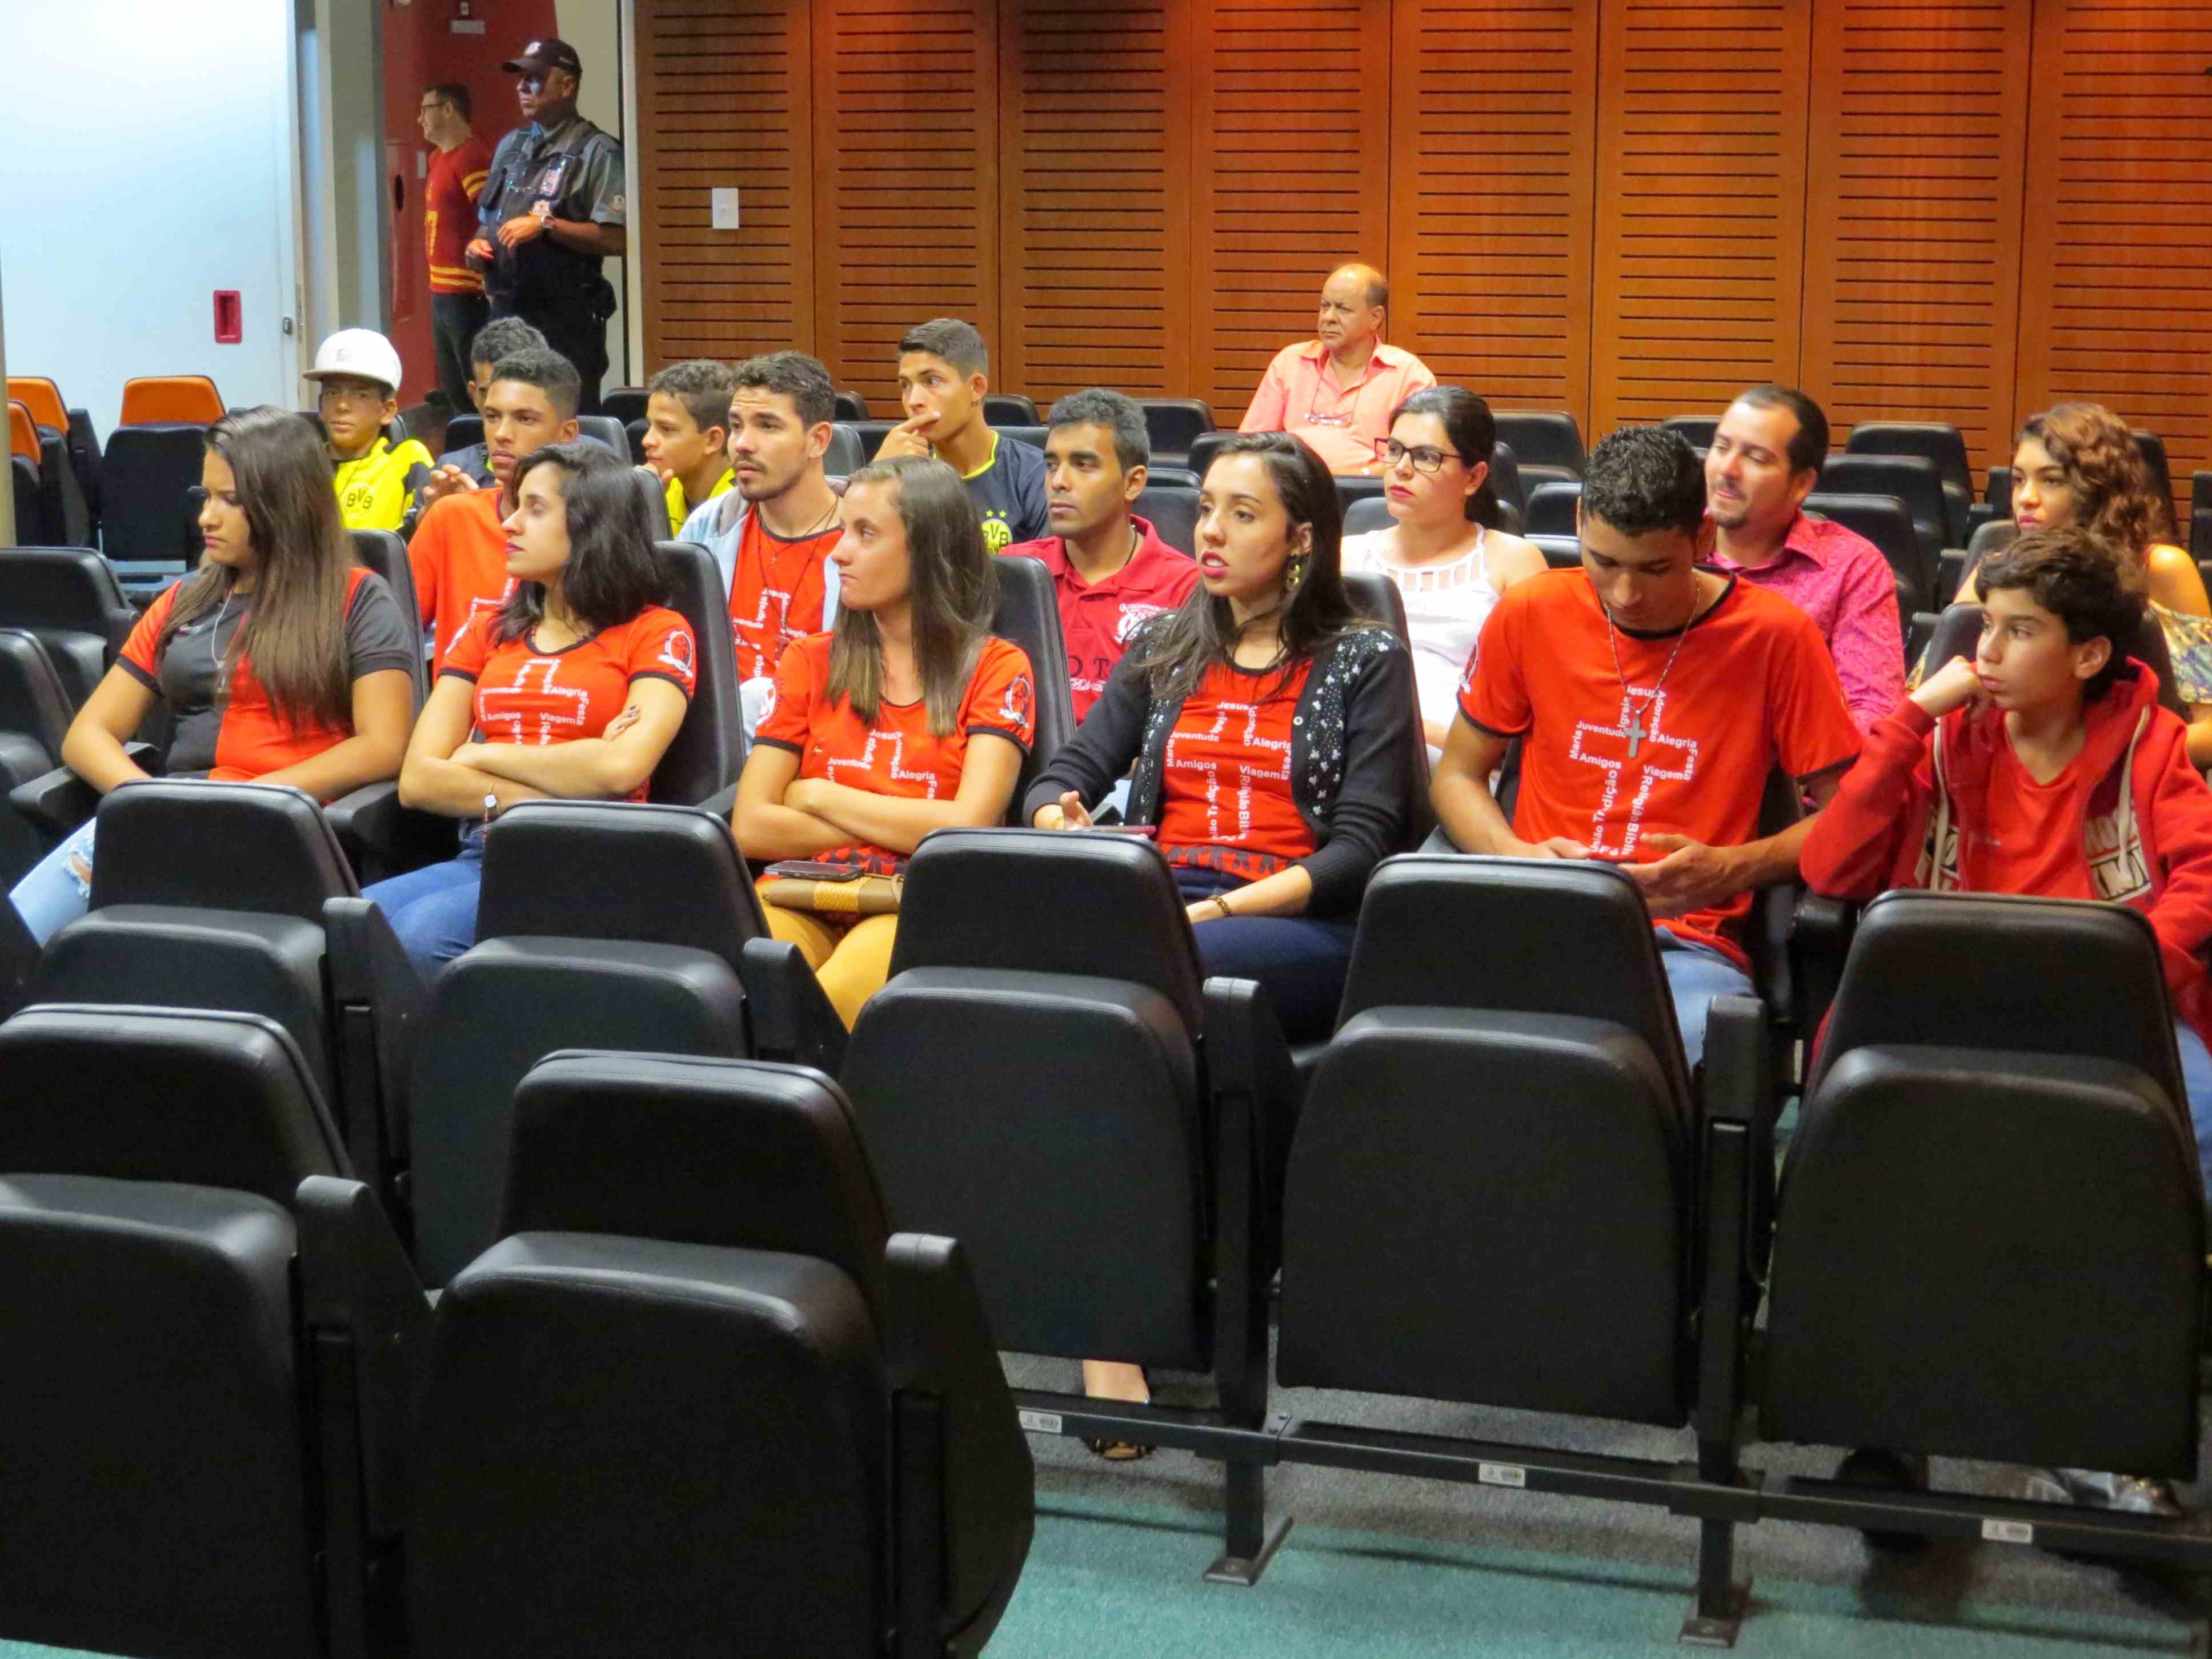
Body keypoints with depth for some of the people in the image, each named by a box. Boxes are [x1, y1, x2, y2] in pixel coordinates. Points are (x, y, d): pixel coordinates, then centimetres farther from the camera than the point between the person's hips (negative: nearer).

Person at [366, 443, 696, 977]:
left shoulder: (656, 633, 7)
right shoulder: (487, 632, 21)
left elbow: (621, 767, -11)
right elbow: (417, 780, 10)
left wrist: (483, 756, 1)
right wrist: (530, 801, -6)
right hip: (480, 857, 4)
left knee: (423, 935, -33)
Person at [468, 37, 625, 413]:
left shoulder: (597, 152, -6)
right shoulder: (511, 146, 17)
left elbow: (616, 239, -16)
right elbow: (488, 220, 27)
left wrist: (546, 224, -18)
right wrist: (477, 245, 5)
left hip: (566, 322, -7)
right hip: (505, 312, 7)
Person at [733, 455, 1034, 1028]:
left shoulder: (995, 668, 9)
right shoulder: (811, 661, 18)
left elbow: (967, 827, -6)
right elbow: (751, 826, 6)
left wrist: (818, 796, 2)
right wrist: (901, 830, -2)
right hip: (802, 894, 2)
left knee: (827, 1002, -36)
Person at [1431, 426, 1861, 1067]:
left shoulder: (1775, 635, 0)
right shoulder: (1530, 614, 7)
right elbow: (1456, 778, 16)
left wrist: (1730, 869, -11)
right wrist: (1522, 858, -4)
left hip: (1691, 940, -1)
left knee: (1686, 1054, -37)